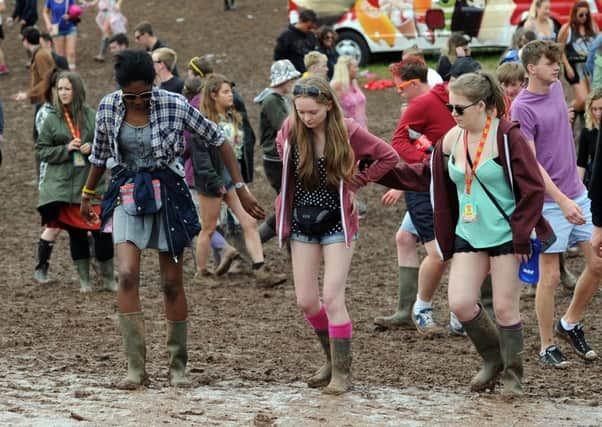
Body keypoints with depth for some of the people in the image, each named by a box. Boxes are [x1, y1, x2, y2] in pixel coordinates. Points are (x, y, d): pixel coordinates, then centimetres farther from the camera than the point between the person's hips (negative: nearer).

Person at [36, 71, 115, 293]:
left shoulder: (92, 116, 0)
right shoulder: (52, 119, 1)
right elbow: (42, 150, 3)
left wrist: (93, 148, -12)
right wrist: (66, 149, -12)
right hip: (64, 186, 1)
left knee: (102, 230, -4)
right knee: (76, 234, 7)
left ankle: (108, 278, 11)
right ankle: (84, 280, 16)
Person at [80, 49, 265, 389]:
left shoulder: (174, 105, -11)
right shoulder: (108, 107, -3)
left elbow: (218, 140, -4)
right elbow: (100, 154, 15)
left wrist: (241, 189, -5)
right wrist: (87, 195, 26)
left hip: (167, 194, -1)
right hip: (128, 195, 2)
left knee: (172, 283, 3)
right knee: (128, 276, -16)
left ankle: (178, 366, 18)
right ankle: (136, 368, -14)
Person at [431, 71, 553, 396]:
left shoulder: (506, 137, -14)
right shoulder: (451, 140, 3)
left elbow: (533, 188, -13)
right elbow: (444, 195, 12)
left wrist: (522, 236, -16)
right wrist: (446, 242, 12)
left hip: (505, 235, -5)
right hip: (468, 234, 5)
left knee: (505, 308, 0)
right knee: (460, 303, -6)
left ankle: (513, 375, 20)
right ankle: (493, 359, 19)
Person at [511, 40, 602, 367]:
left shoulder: (556, 89, 7)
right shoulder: (521, 108, -16)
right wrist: (563, 201, -26)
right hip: (549, 202, -7)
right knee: (550, 276, -1)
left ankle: (570, 324, 26)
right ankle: (547, 347, 11)